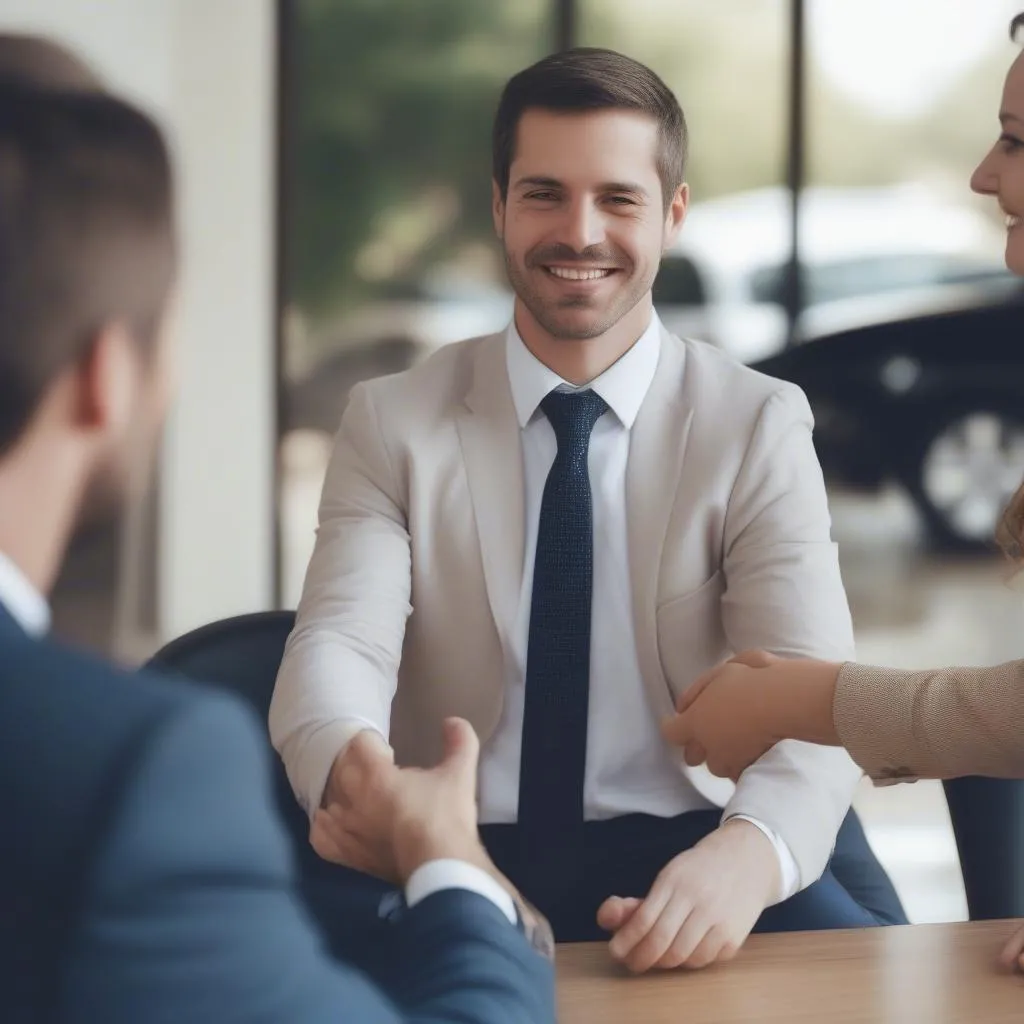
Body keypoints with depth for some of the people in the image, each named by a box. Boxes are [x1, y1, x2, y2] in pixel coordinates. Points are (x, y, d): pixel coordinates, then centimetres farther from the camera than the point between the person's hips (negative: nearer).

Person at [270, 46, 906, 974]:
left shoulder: (758, 427, 4)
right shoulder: (392, 424, 6)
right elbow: (338, 642, -9)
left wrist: (746, 855, -33)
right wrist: (350, 776, -35)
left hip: (680, 854, 1)